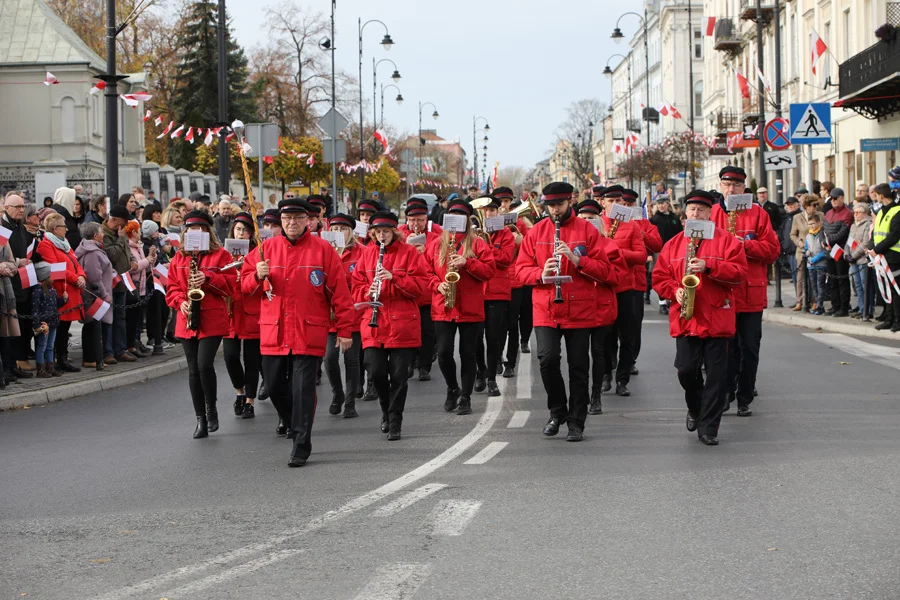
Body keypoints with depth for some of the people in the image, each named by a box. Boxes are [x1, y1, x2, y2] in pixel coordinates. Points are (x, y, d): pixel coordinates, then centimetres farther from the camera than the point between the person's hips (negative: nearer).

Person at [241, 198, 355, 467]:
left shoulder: (323, 250, 0)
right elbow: (245, 283, 13)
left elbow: (339, 291, 0)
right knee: (274, 387, 9)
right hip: (273, 332, 4)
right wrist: (258, 276, -11)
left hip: (309, 332, -4)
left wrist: (345, 329, -3)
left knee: (303, 389, -6)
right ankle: (295, 426, 33)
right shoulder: (267, 248, 9)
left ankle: (301, 446, -1)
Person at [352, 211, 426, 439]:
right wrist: (368, 292, -11)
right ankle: (386, 409, 20)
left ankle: (395, 423, 9)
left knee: (399, 375, -1)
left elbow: (421, 285, -5)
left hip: (402, 324, -2)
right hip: (373, 325, 2)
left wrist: (394, 277, -18)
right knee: (375, 370, -7)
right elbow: (356, 285, 11)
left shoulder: (409, 252, 1)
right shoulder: (367, 254, 10)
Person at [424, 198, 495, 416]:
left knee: (468, 354, 2)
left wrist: (467, 262, -17)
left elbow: (489, 270, -5)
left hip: (470, 309, -1)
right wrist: (437, 284, -9)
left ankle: (465, 398, 11)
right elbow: (426, 271, 9)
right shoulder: (436, 245, 9)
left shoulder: (478, 244, 3)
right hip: (443, 308, 2)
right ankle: (452, 389, 19)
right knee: (443, 352, -5)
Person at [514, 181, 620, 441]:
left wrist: (578, 259, -17)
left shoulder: (588, 231, 2)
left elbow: (605, 269, -2)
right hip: (546, 310, 1)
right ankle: (557, 411, 7)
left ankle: (576, 422, 14)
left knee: (578, 367, 2)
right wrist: (541, 274, -14)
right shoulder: (536, 232, 8)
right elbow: (521, 269, 7)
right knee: (547, 357, -15)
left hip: (580, 310, -1)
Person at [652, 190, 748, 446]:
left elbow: (739, 272, -7)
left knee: (716, 374, -2)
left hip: (717, 318, -2)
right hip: (685, 319, 2)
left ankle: (708, 427, 6)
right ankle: (695, 408, 24)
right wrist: (674, 291, -7)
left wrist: (708, 267, -17)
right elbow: (659, 277, 12)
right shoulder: (673, 244, 11)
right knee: (686, 369, -6)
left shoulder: (726, 240, 2)